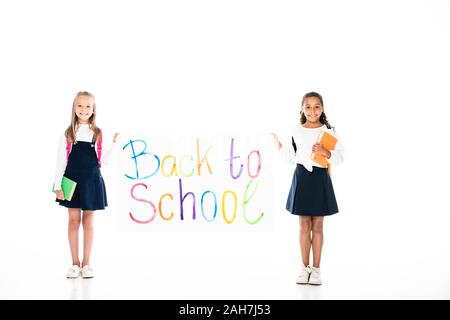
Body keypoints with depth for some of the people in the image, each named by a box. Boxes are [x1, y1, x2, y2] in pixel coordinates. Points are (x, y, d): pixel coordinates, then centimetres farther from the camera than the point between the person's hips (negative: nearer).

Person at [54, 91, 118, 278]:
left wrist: (114, 143, -5)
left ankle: (86, 264, 14)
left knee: (88, 221, 6)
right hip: (72, 181, 0)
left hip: (91, 181, 0)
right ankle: (75, 264, 14)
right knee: (73, 220, 5)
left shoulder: (98, 134, 1)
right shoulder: (68, 134, -1)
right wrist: (58, 186, -6)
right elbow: (61, 161, -1)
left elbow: (103, 161, 3)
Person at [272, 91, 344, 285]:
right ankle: (305, 268, 14)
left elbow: (340, 157, -3)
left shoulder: (329, 132, -1)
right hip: (301, 176, 1)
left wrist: (326, 152, -19)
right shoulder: (296, 132, 4)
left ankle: (316, 269, 12)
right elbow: (292, 158, 11)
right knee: (304, 225, 6)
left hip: (320, 178, -1)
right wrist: (279, 146, -2)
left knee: (317, 226, 4)